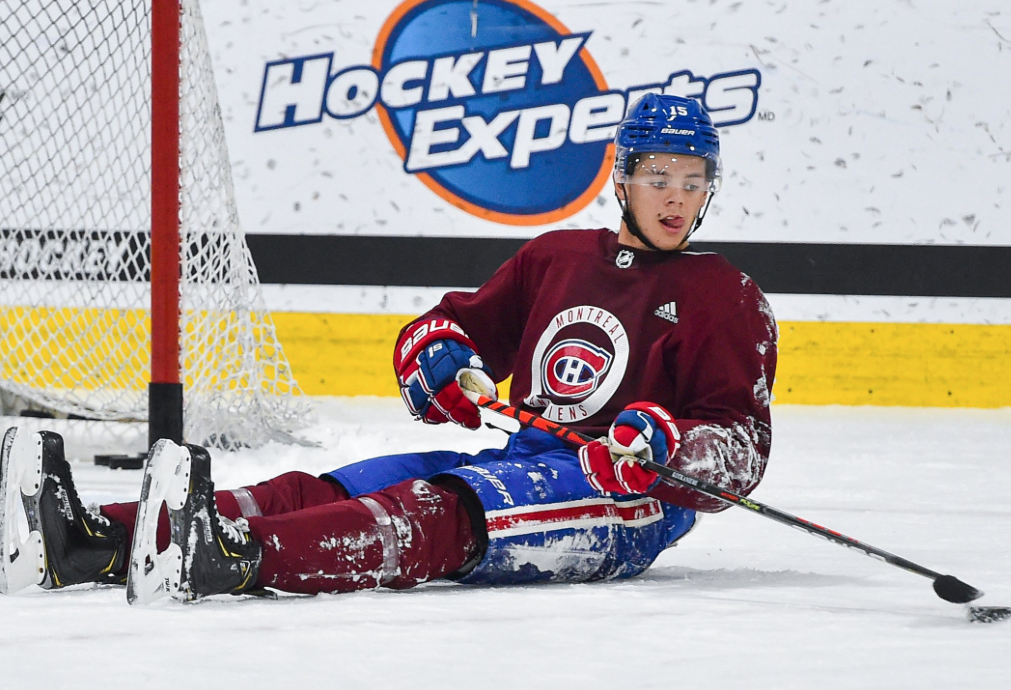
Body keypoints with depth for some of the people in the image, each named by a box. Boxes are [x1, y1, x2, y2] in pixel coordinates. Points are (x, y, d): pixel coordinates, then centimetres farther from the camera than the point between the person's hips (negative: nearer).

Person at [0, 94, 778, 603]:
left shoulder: (729, 299, 4)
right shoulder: (558, 256, 20)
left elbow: (741, 453, -3)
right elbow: (460, 324, 22)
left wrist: (663, 444, -23)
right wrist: (440, 356, -2)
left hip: (628, 500, -6)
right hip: (517, 464, 6)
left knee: (440, 513, -36)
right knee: (323, 492, -17)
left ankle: (237, 560, -63)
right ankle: (92, 542, -36)